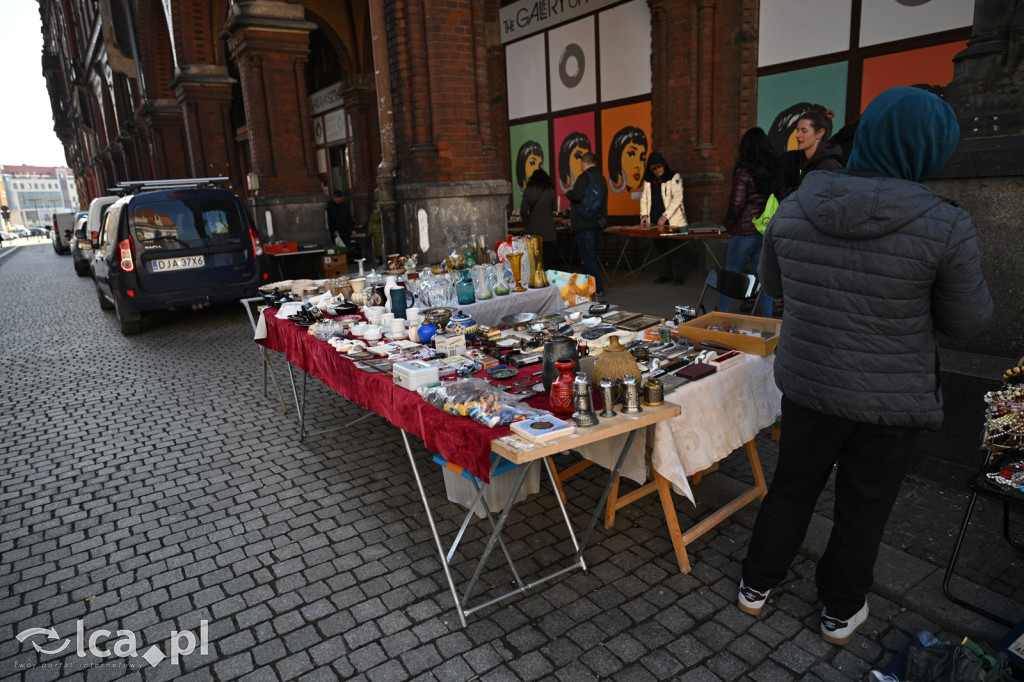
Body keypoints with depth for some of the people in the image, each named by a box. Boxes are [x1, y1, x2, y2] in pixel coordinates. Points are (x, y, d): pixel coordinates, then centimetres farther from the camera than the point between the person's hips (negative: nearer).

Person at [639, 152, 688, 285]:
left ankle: (679, 275, 4)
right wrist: (644, 215, -1)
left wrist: (665, 216, -23)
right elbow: (644, 198, 15)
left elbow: (677, 198, -14)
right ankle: (667, 274, 17)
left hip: (673, 221, -5)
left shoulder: (674, 177, -5)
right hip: (656, 222, 5)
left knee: (675, 248, -4)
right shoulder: (648, 180, 13)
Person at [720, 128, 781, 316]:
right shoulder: (776, 169, 5)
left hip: (745, 230, -5)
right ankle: (767, 319, 13)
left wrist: (727, 223, 1)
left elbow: (736, 204, -14)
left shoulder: (743, 171, -11)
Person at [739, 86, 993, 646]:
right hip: (890, 400, -2)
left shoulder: (794, 208, -9)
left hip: (806, 384, 3)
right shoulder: (946, 227, -19)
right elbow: (967, 321, -8)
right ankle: (840, 611, 38)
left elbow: (772, 283, 6)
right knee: (863, 508, 18)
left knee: (791, 488, 21)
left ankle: (756, 585, 37)